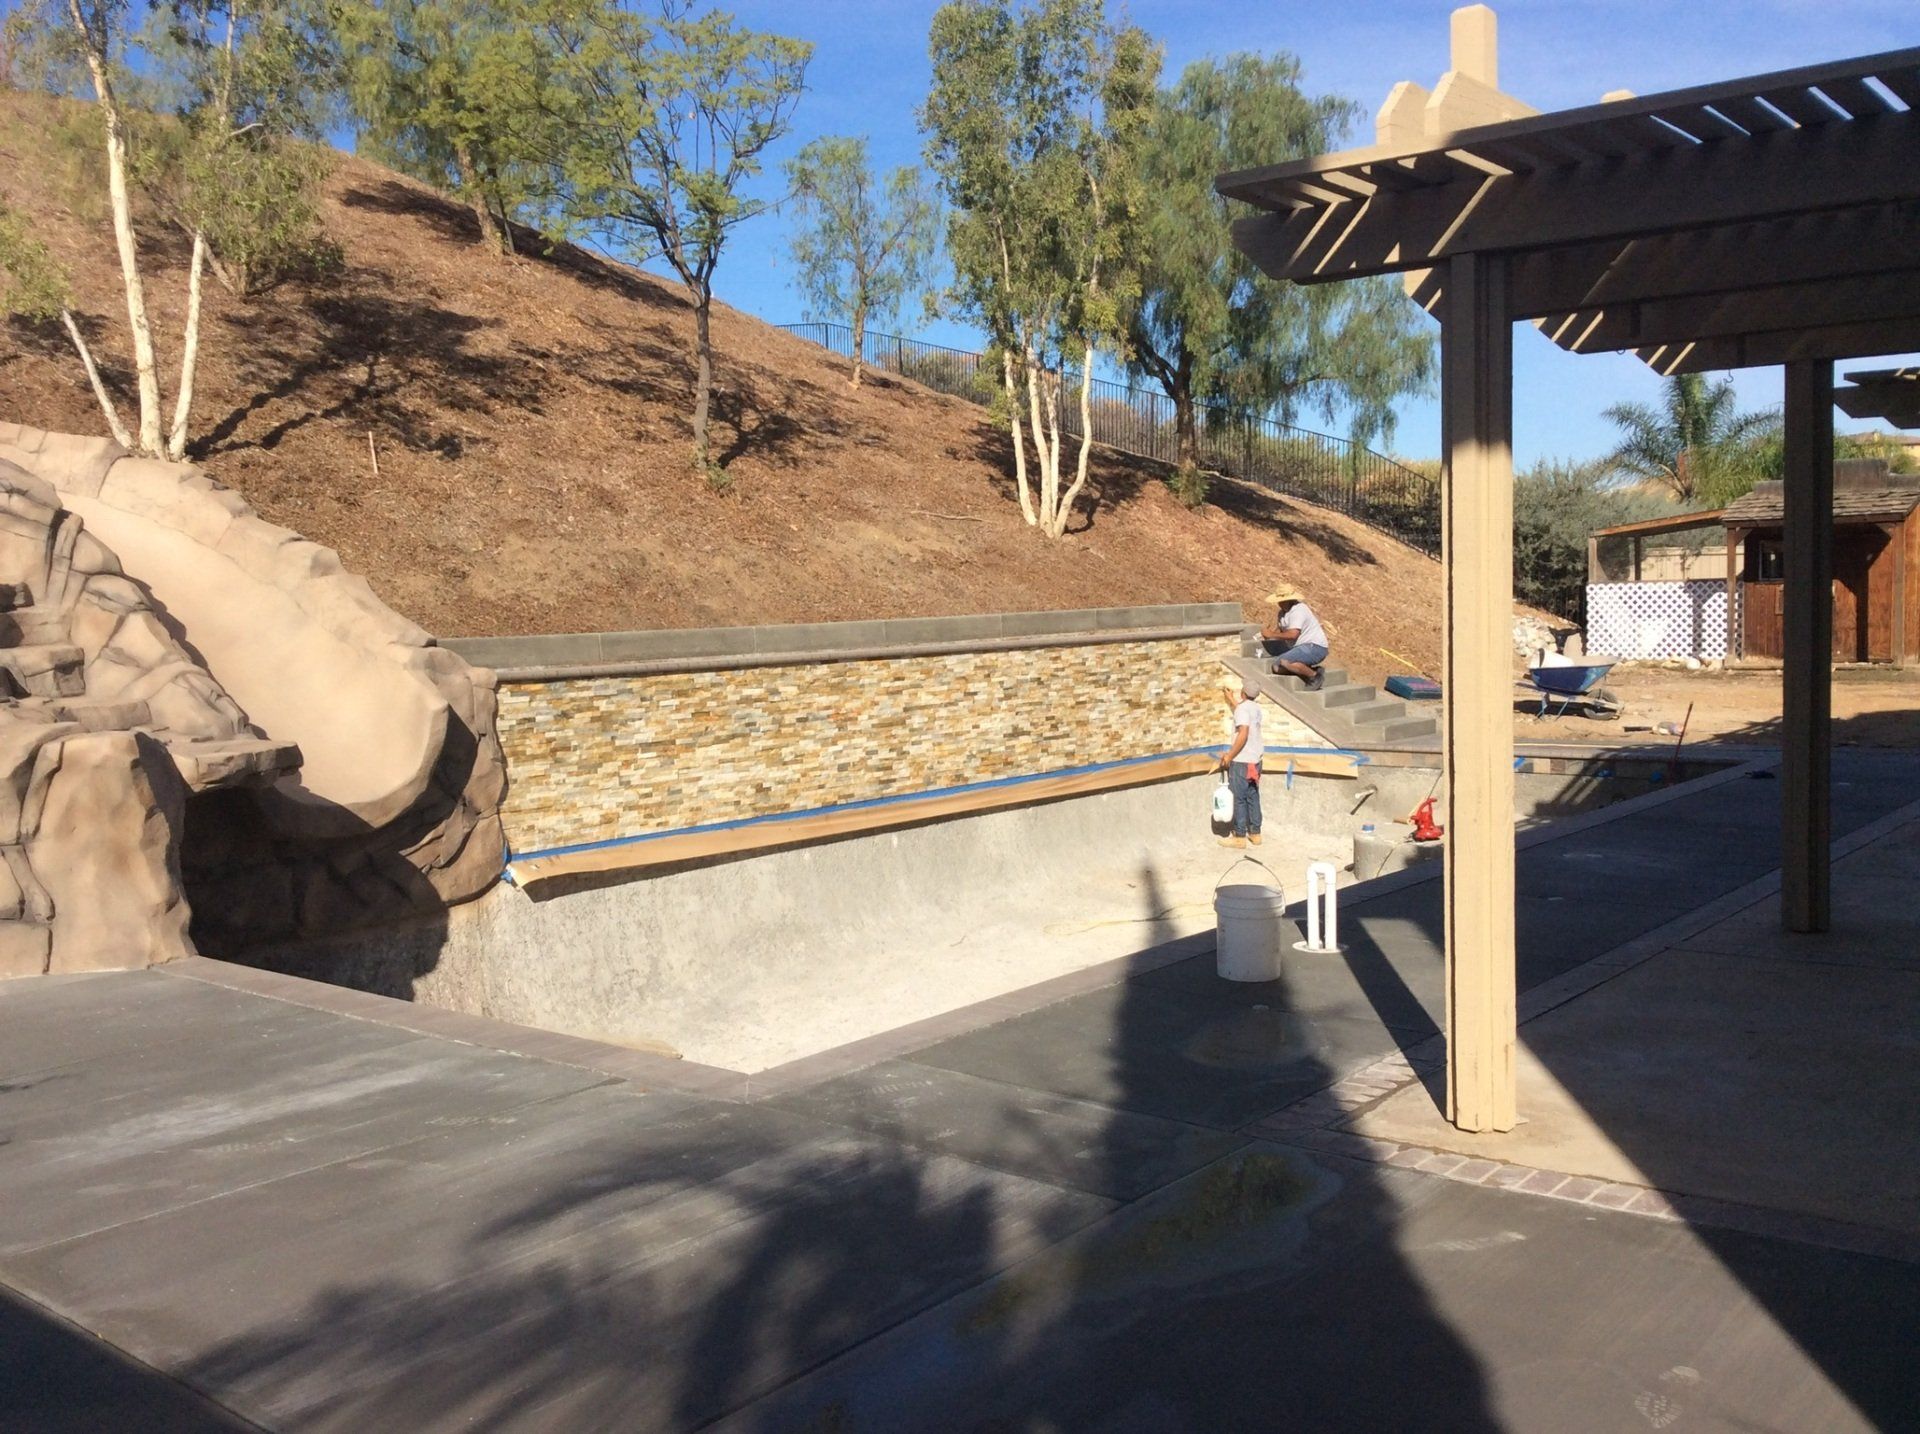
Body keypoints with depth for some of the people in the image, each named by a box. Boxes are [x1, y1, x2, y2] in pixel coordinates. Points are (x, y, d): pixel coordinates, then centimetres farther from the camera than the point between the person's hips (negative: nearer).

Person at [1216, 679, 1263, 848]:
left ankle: (1240, 837, 0)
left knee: (1238, 799, -2)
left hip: (1241, 761, -8)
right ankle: (1255, 833, 17)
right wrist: (1229, 697, 48)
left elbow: (1243, 735, -26)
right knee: (1253, 798, 13)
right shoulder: (1255, 707, 10)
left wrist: (1229, 756, -19)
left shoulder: (1242, 708, -16)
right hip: (1254, 761, 8)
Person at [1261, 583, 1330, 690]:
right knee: (1277, 667, 2)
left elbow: (1293, 634, -30)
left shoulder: (1298, 611, -19)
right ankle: (1310, 669, 6)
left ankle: (1315, 676, -13)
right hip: (1302, 647, 10)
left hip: (1315, 648, -10)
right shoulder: (1282, 612, 12)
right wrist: (1268, 634, -9)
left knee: (1284, 662, -30)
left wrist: (1272, 635, -22)